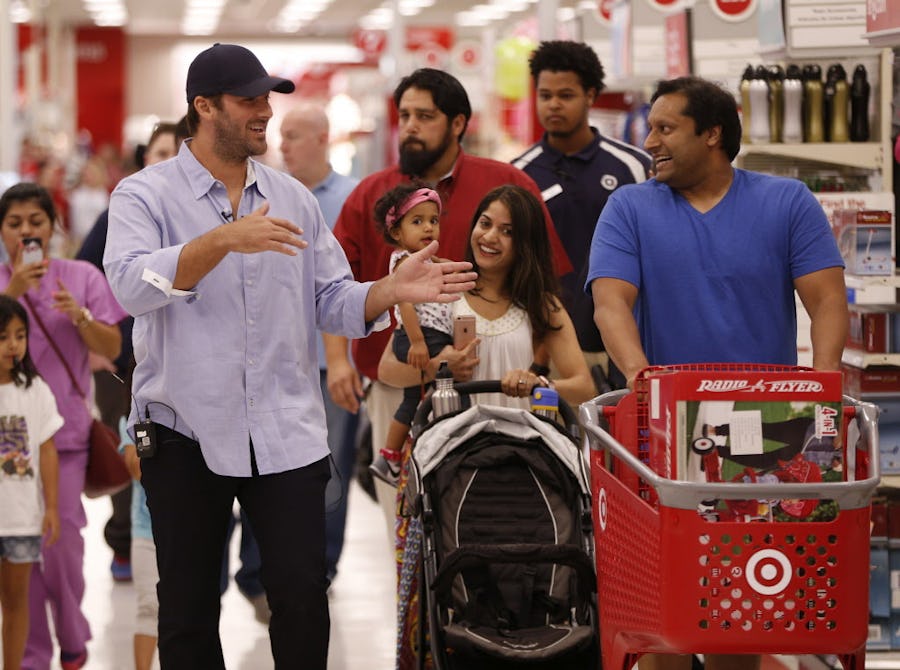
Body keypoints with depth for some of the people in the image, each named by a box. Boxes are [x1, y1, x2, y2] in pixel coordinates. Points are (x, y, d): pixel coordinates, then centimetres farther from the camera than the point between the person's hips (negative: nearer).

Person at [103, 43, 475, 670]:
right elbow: (133, 284, -21)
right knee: (189, 608, 7)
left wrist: (393, 289, -11)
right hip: (187, 430, -2)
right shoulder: (146, 195, -2)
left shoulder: (293, 198, 11)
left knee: (303, 596, -2)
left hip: (287, 431, 3)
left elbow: (333, 304, 9)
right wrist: (227, 240, -31)